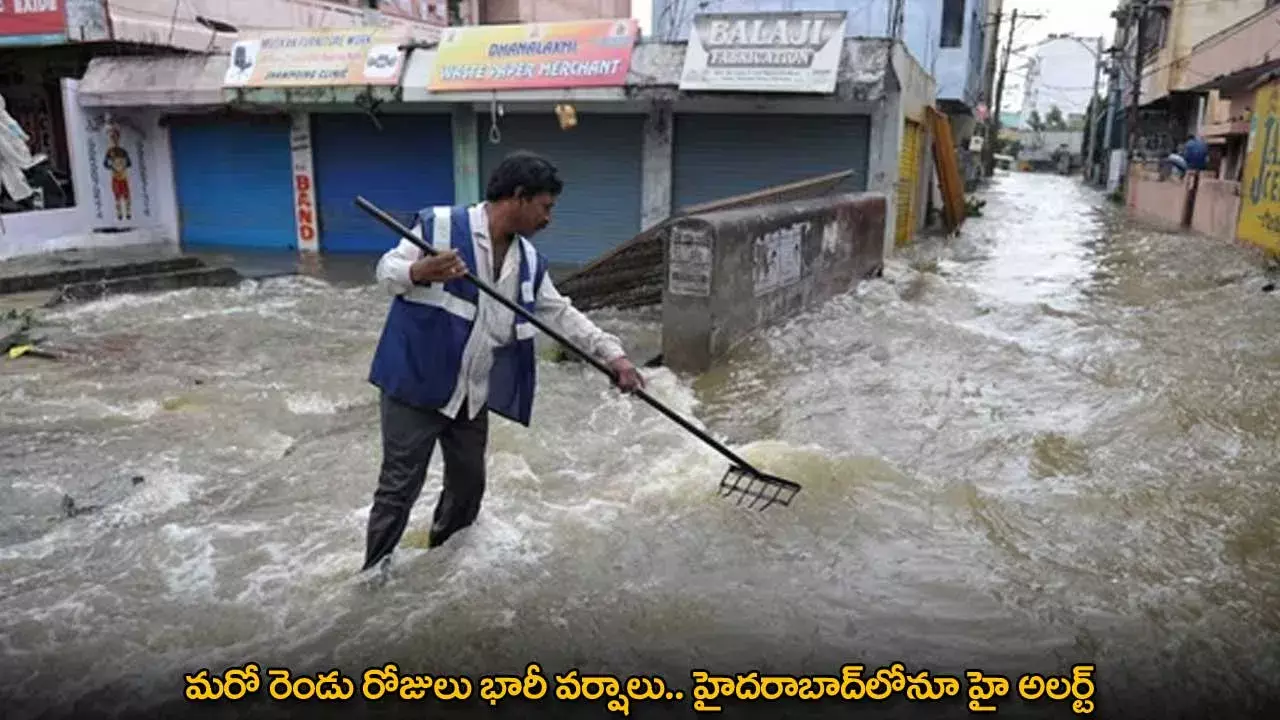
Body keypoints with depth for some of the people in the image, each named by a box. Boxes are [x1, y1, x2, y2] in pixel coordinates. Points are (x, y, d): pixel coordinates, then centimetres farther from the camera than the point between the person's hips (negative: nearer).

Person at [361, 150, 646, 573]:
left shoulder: (529, 261, 6)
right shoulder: (441, 224, -13)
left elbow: (562, 314, 10)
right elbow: (387, 271, -11)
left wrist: (613, 355, 1)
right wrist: (419, 272, -35)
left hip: (473, 395, 7)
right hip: (416, 383, -7)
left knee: (468, 483, 17)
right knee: (399, 487, -1)